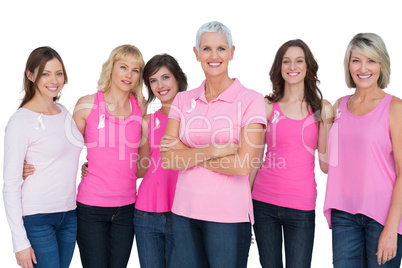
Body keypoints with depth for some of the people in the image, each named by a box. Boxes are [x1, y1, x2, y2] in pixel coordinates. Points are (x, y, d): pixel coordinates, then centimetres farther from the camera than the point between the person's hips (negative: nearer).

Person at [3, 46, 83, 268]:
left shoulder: (65, 112, 9)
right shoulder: (21, 121, -10)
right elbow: (11, 184, -12)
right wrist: (20, 241, -14)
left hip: (69, 215, 6)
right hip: (36, 218, -6)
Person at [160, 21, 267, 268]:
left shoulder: (251, 100, -5)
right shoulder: (183, 100, 7)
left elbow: (243, 165, -15)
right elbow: (167, 159, -2)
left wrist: (188, 155, -7)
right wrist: (211, 151, -15)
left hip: (229, 215, -4)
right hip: (184, 211, 4)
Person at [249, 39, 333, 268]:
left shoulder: (322, 108, 3)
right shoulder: (268, 106, 2)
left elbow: (326, 165, 0)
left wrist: (326, 122, -9)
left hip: (301, 206, 0)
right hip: (264, 202, 1)